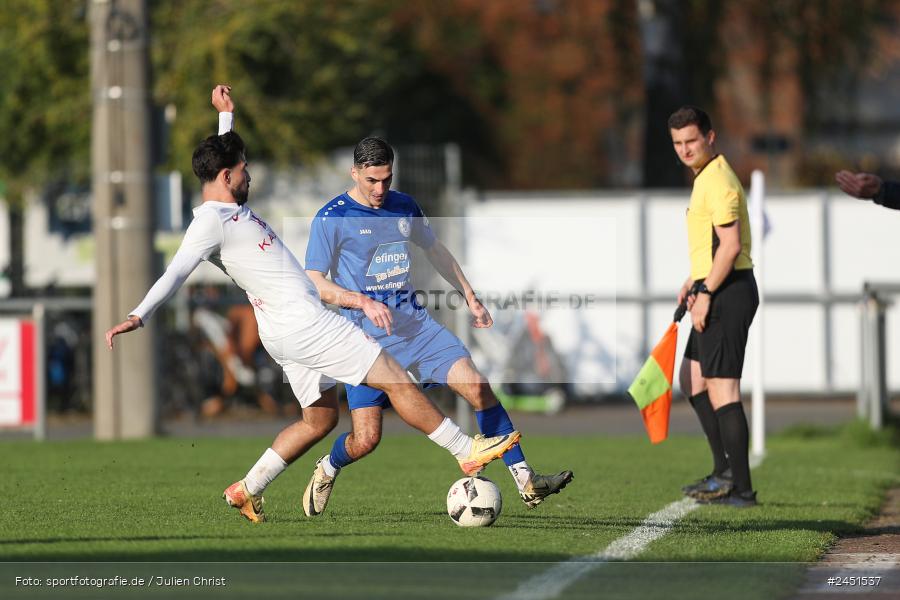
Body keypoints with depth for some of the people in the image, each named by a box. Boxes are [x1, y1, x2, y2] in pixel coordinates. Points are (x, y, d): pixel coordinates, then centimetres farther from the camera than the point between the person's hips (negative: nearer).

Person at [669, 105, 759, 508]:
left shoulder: (718, 181, -17)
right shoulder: (705, 177, 16)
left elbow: (731, 245, -23)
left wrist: (706, 292, -19)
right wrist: (696, 280, 19)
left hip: (728, 293, -11)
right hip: (716, 291, 11)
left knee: (721, 388, -10)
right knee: (692, 379, 20)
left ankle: (741, 488, -9)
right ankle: (724, 470, 23)